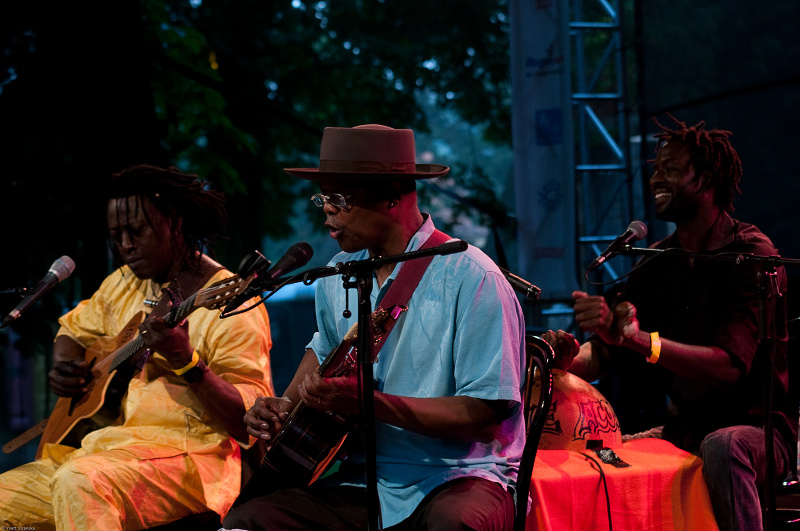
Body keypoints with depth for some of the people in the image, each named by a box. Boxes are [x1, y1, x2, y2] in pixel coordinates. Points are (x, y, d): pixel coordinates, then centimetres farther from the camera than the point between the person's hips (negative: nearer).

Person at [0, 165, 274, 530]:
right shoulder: (124, 284, 15)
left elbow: (251, 423, -17)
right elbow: (73, 330, 34)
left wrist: (187, 364, -33)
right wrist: (63, 370, 10)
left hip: (182, 455, -8)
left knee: (78, 482, -35)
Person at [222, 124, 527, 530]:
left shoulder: (471, 278, -13)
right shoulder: (338, 277, 10)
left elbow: (485, 416, -17)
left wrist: (369, 402, -23)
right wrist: (286, 406, 13)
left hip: (457, 479, -6)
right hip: (361, 481, 6)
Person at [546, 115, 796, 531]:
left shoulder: (751, 255, -13)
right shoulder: (657, 264, 8)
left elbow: (730, 365, -25)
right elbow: (603, 351, 4)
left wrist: (636, 338, -38)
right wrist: (572, 362, -21)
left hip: (756, 428, -6)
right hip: (683, 429, 6)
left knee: (722, 446, -38)